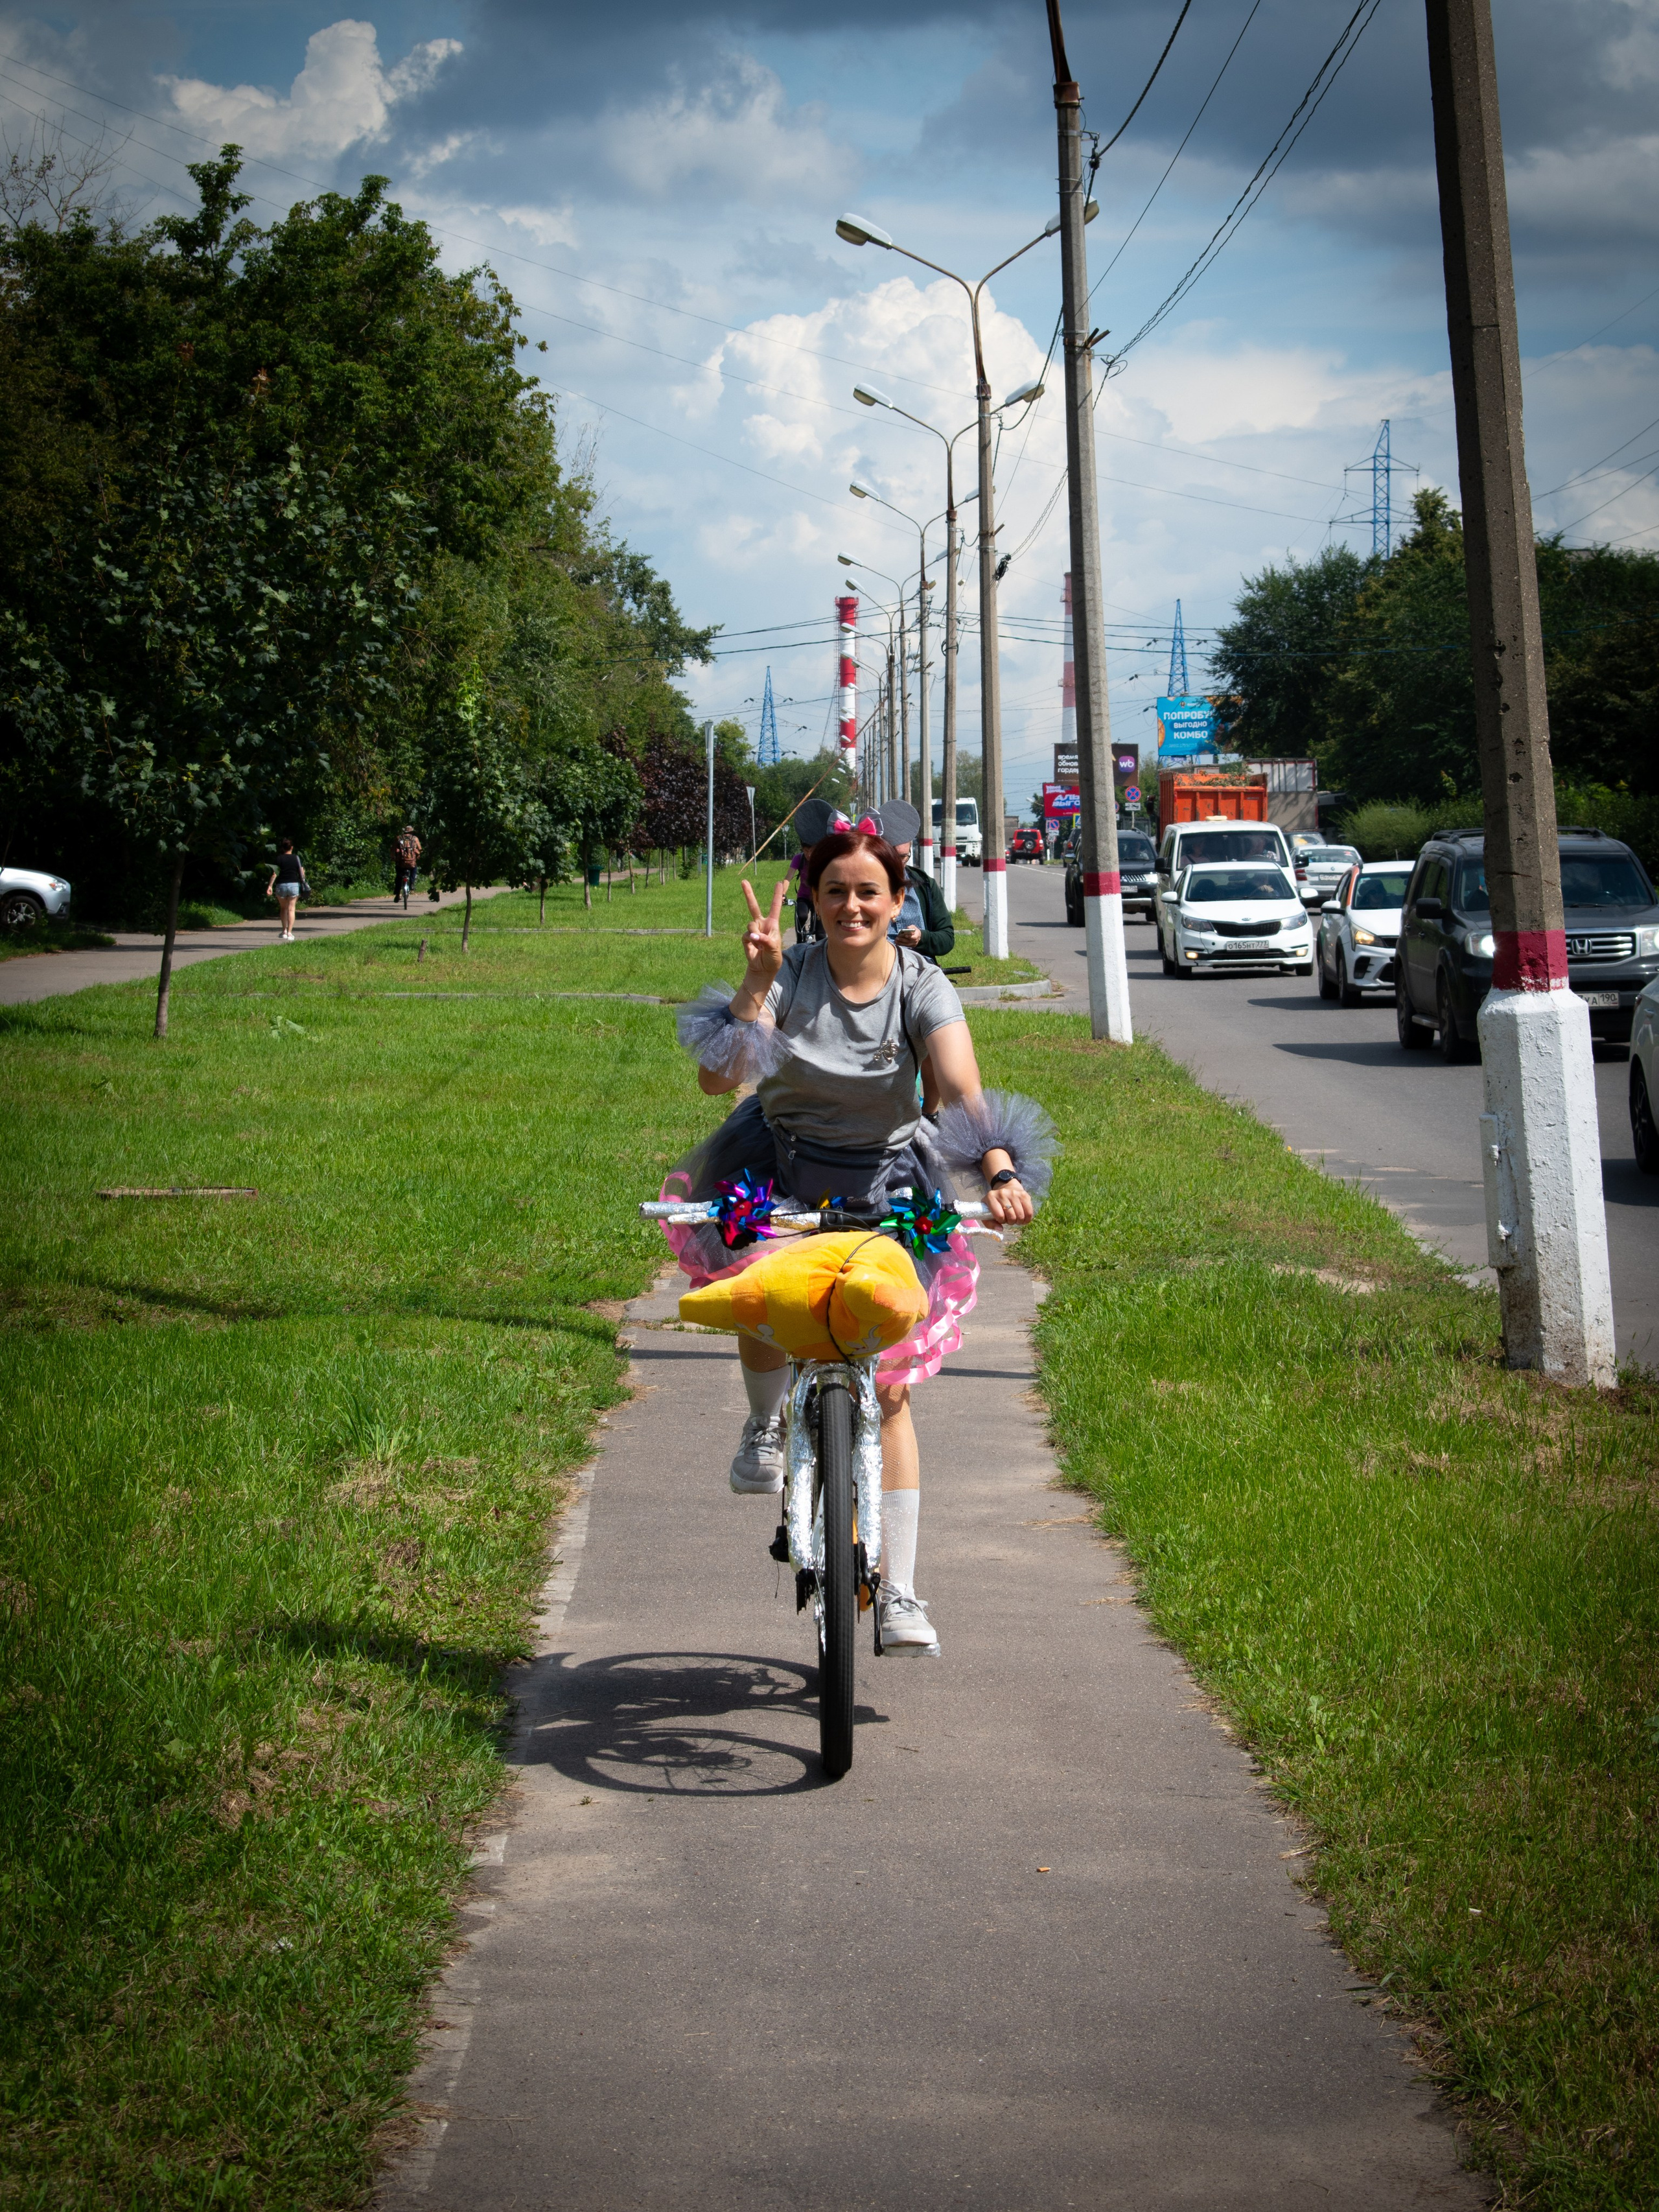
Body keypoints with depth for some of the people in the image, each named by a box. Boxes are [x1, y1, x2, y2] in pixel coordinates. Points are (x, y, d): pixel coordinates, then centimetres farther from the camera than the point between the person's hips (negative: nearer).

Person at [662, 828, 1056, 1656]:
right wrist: (757, 983, -37)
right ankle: (765, 1425, 11)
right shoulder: (790, 972, -14)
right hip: (779, 1164, 1)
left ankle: (898, 1594, 4)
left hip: (885, 1181, -1)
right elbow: (717, 1077, -26)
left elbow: (966, 1094, -28)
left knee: (888, 1387, -3)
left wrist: (1000, 1171, -47)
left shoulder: (922, 988, -15)